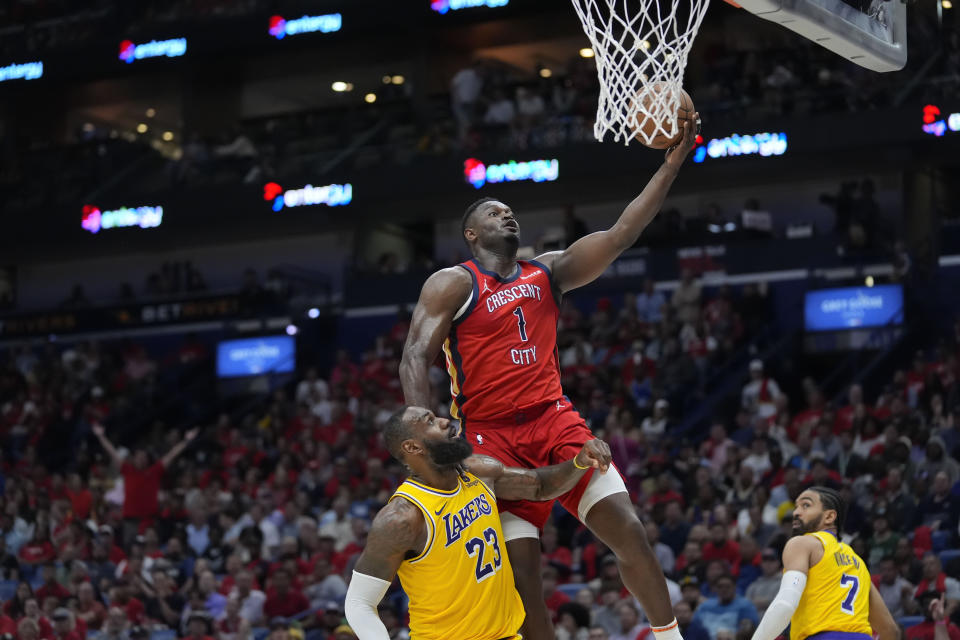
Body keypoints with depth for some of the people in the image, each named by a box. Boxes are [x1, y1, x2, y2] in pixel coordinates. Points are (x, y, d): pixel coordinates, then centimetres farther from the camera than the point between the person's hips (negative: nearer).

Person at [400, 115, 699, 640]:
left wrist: (673, 162, -3)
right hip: (492, 436, -4)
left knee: (627, 527, -10)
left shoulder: (547, 272, 12)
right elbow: (415, 359, -8)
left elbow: (620, 235, 5)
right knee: (521, 568, -7)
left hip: (554, 420, 4)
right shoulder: (453, 284, -1)